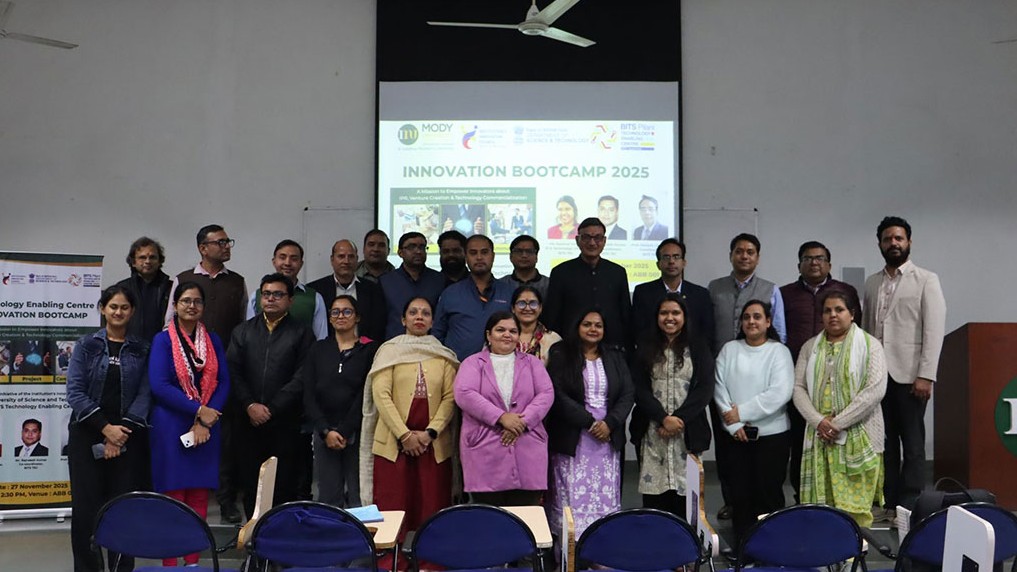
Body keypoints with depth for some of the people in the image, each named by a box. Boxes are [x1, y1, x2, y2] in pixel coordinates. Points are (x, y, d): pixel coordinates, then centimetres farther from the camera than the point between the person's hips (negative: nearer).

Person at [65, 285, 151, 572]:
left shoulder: (142, 349, 6)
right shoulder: (86, 344, 5)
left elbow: (144, 395, 0)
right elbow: (75, 391, -3)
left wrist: (120, 434, -11)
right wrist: (106, 428, -12)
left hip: (128, 437, 0)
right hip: (87, 433, 0)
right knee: (86, 506, -1)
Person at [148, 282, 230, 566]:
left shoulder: (213, 341, 9)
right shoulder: (163, 340, -1)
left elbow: (223, 382, 4)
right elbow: (159, 385, -11)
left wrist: (204, 421, -9)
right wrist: (198, 410, -16)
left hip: (207, 427, 3)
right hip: (171, 427, -3)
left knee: (199, 498, 5)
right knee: (172, 497, -1)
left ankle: (193, 561, 13)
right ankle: (169, 562, 7)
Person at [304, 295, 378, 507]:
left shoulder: (369, 350, 2)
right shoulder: (318, 349, 11)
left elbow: (366, 396, -4)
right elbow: (309, 395, 6)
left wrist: (344, 432, -9)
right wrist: (326, 431, -6)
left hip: (357, 432, -2)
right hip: (324, 432, 3)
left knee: (358, 497, -4)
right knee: (328, 497, 2)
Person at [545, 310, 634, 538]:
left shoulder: (615, 358, 14)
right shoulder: (561, 355, 2)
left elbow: (627, 395, 7)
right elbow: (558, 395, -7)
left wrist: (609, 423, -10)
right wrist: (589, 422, -13)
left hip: (608, 437, 3)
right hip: (572, 438, -3)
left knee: (606, 496, 1)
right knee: (574, 495, -5)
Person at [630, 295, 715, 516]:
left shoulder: (698, 346, 8)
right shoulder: (646, 346, 10)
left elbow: (705, 388, 0)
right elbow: (639, 388, 2)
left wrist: (680, 418, -9)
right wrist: (663, 418, -9)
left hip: (688, 430, -1)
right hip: (651, 431, 1)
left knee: (684, 488, -5)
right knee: (653, 492, -2)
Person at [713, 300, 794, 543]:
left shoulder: (779, 351, -1)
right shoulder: (729, 349, 8)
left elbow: (780, 392, -12)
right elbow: (720, 388, 0)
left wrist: (742, 412, -12)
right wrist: (734, 424, -10)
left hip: (771, 434, -2)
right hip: (736, 435, 2)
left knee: (769, 493, 3)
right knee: (739, 493, 7)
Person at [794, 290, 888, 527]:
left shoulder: (869, 345, 1)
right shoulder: (810, 347, 13)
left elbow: (875, 390, -10)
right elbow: (798, 387, 8)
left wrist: (838, 423, -12)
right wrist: (818, 421, -9)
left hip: (857, 438, -3)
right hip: (820, 438, 3)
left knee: (855, 505, -4)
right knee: (821, 502, 2)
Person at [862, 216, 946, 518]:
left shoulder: (926, 280, 1)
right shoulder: (872, 283, 13)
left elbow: (934, 330, -6)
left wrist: (926, 376, -13)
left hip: (909, 375, -4)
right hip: (878, 375, 4)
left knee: (912, 444, 2)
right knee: (885, 442, 8)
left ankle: (909, 508, 8)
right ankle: (889, 504, 16)